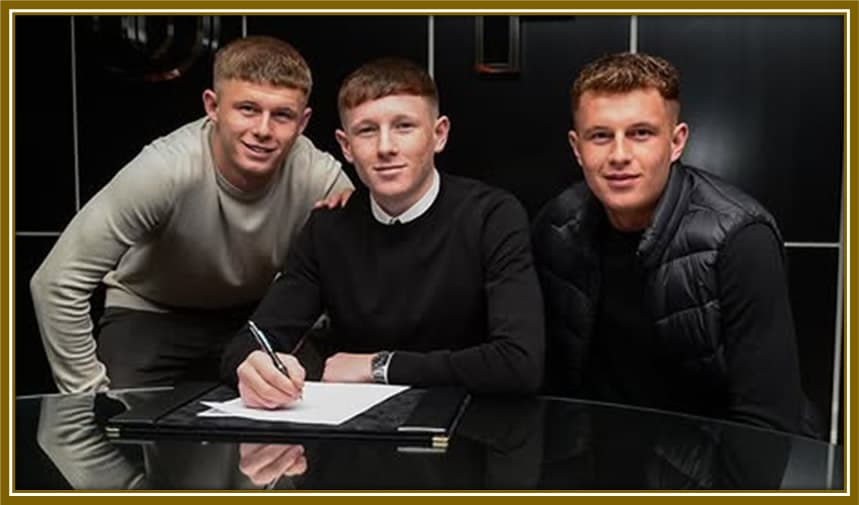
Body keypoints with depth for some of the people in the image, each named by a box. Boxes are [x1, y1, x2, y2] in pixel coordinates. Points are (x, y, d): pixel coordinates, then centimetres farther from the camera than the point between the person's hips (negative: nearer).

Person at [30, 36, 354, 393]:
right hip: (150, 315, -1)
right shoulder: (165, 172, -32)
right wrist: (92, 396, -21)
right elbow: (57, 284, -26)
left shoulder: (321, 178, -25)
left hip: (257, 316, 2)